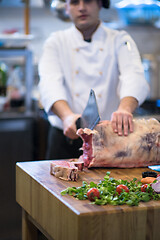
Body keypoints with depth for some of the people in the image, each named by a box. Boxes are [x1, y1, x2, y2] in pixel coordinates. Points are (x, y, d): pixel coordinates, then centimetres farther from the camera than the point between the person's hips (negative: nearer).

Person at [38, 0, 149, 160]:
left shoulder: (120, 40, 4)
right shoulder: (56, 42, 5)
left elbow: (134, 78, -14)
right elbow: (50, 82, -12)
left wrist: (125, 108, -36)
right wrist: (67, 116, -32)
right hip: (66, 138, 0)